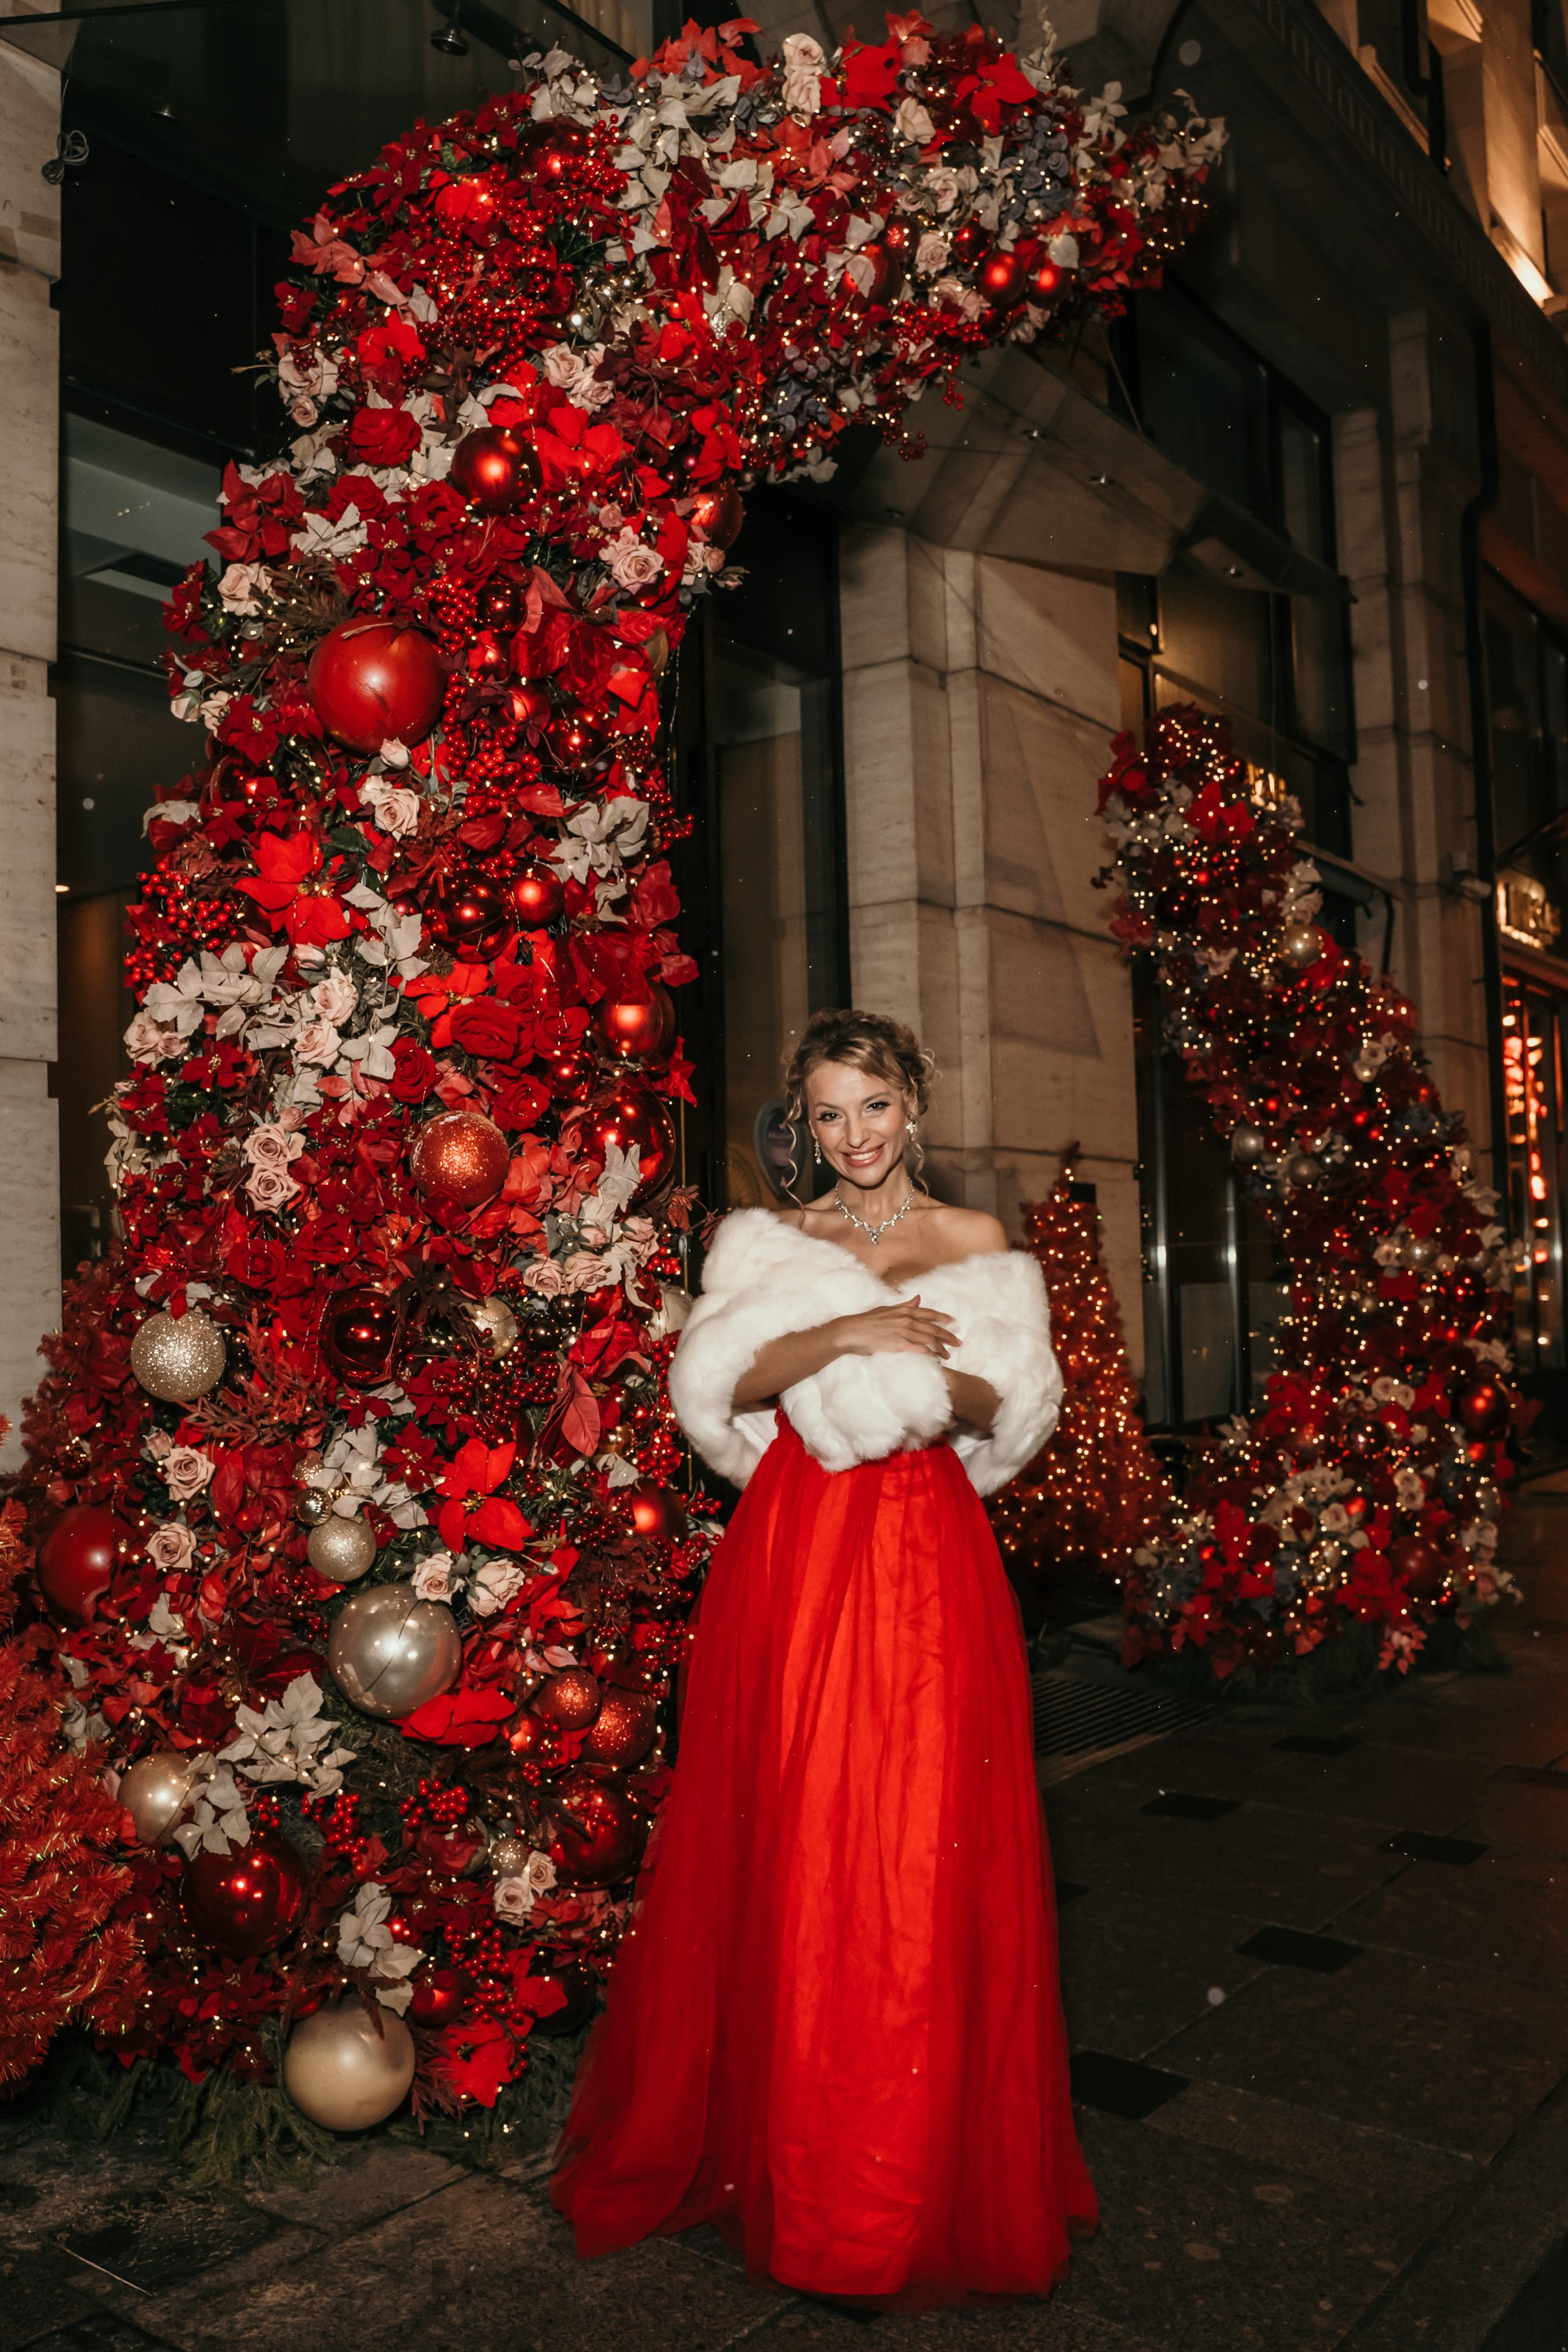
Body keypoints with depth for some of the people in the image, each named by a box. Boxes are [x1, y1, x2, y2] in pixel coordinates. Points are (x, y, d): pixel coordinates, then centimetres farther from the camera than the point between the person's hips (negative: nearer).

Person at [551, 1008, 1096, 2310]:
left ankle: (931, 2179, 19)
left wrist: (942, 1379, -13)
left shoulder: (978, 1245, 11)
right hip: (791, 1557, 0)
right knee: (790, 1848, 3)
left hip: (927, 1559, 0)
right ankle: (791, 2154, 21)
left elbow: (1019, 1405, 7)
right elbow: (716, 1383, -2)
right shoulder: (767, 1240, 11)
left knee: (927, 1851, 1)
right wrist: (838, 1336, -15)